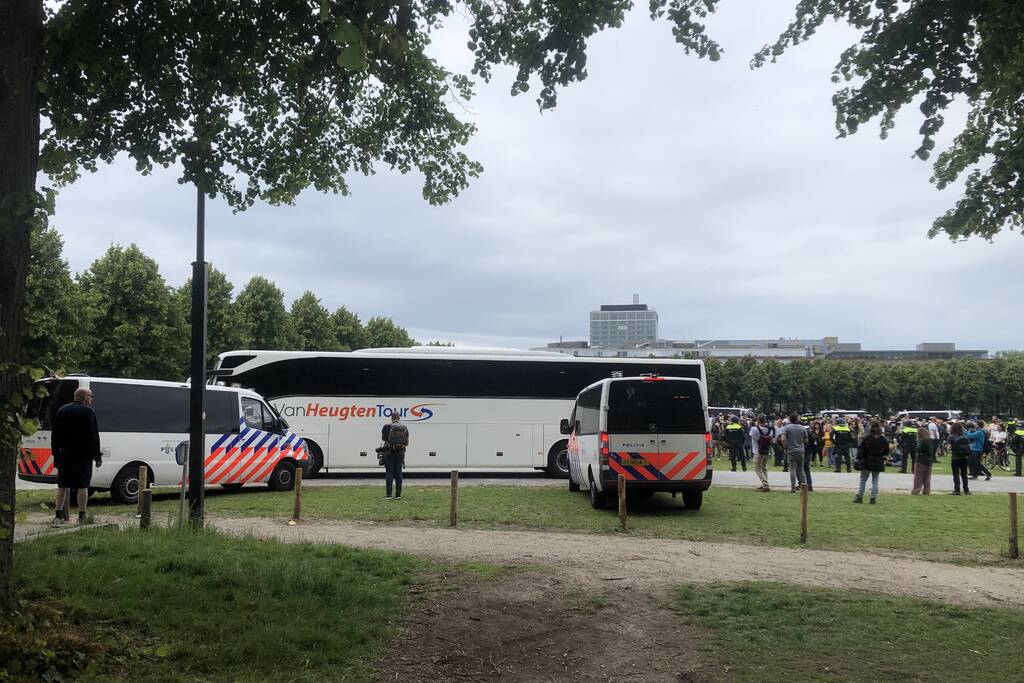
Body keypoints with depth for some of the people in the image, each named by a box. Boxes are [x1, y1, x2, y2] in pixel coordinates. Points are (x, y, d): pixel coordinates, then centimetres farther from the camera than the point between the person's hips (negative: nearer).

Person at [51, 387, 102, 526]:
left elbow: (55, 436, 13)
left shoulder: (62, 411, 11)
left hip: (65, 455, 5)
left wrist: (56, 455, 17)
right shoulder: (88, 412, -8)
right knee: (82, 485, 0)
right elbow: (93, 436, -11)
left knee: (63, 485, 10)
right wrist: (97, 455, -6)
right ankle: (82, 517, 2)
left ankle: (58, 516, 6)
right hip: (83, 455, -5)